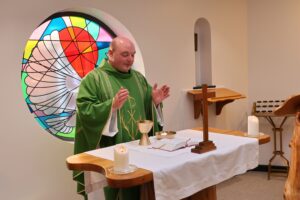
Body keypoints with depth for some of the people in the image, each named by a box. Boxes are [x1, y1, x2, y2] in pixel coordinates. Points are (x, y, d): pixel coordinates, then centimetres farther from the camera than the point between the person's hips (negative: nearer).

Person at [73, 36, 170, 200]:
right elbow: (85, 111, -14)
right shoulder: (93, 79, -5)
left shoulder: (138, 78, 12)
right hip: (109, 152, -5)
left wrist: (155, 101, -5)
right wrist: (112, 105, -26)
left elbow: (147, 109, 16)